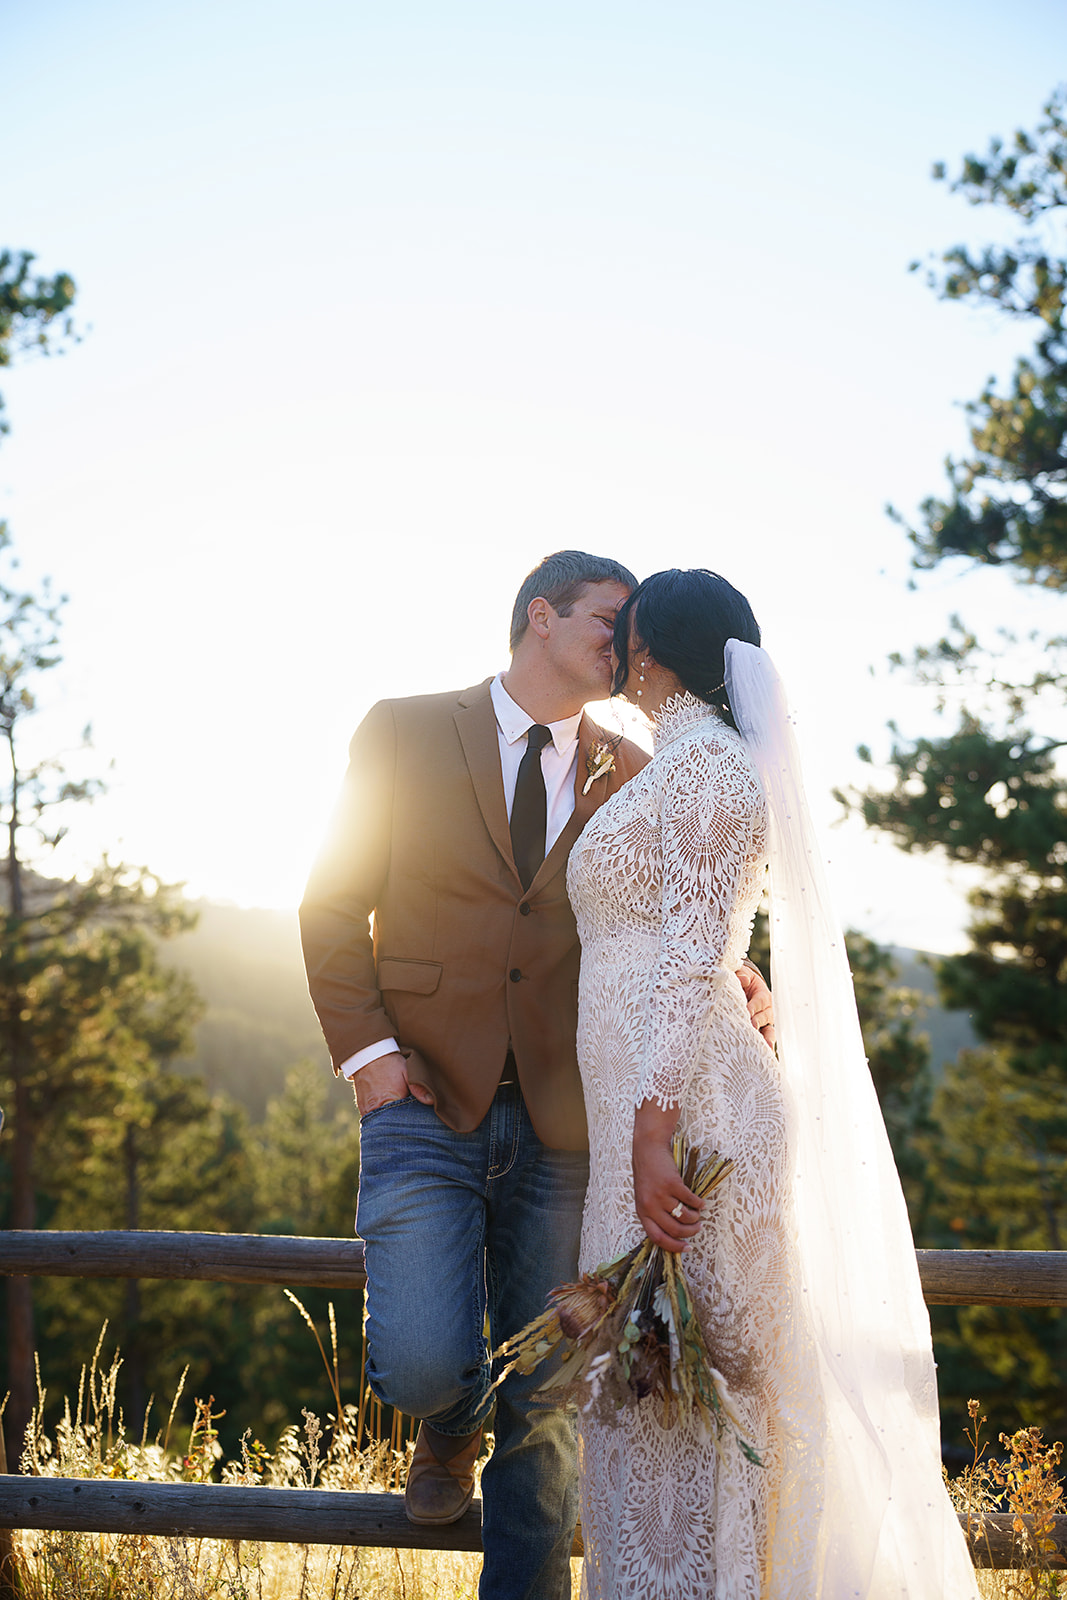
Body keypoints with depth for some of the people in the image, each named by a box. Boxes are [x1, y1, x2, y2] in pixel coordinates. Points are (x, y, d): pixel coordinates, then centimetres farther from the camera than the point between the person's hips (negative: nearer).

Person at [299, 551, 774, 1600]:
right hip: (425, 1100, -2)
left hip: (560, 1119, 3)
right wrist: (367, 1051, -8)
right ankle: (451, 1437, 23)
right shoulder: (404, 733, 3)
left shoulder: (626, 775, 10)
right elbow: (333, 904, 3)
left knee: (545, 1398, 5)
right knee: (424, 1368, -14)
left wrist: (728, 980, -11)